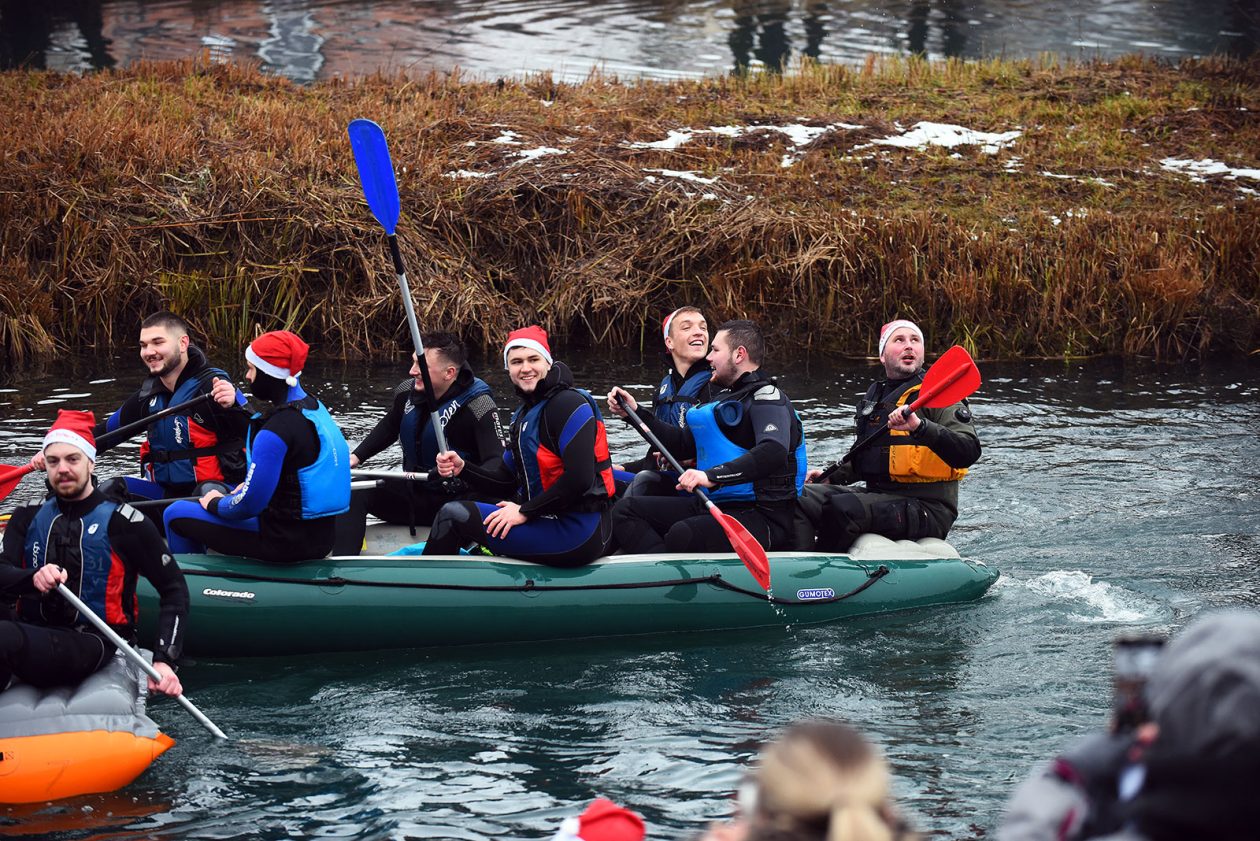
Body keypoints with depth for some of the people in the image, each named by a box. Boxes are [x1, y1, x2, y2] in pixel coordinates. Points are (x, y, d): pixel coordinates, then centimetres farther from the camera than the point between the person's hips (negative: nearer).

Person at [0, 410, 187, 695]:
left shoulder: (122, 522, 1)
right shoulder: (28, 519, 14)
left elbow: (174, 589, 3)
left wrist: (164, 661, -9)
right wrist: (32, 578, -26)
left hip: (92, 646, -4)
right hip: (33, 633, 4)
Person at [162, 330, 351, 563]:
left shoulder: (276, 430, -24)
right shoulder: (313, 406, 4)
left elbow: (249, 504, -22)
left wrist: (215, 505, -2)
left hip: (285, 543, -9)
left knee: (176, 515, 4)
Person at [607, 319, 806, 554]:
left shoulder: (766, 396, -9)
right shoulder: (726, 398, 22)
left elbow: (774, 452, -28)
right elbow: (682, 444, 27)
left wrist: (714, 476, -37)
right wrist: (635, 413, 18)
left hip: (761, 517, -10)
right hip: (714, 505, 10)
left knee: (683, 534, -38)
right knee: (626, 510, -5)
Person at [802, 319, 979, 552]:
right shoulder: (875, 396, 18)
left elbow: (969, 452, -23)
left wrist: (919, 427, -35)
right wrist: (831, 477, 19)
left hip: (927, 510, -8)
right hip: (879, 495, 8)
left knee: (842, 508, -30)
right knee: (801, 498, -5)